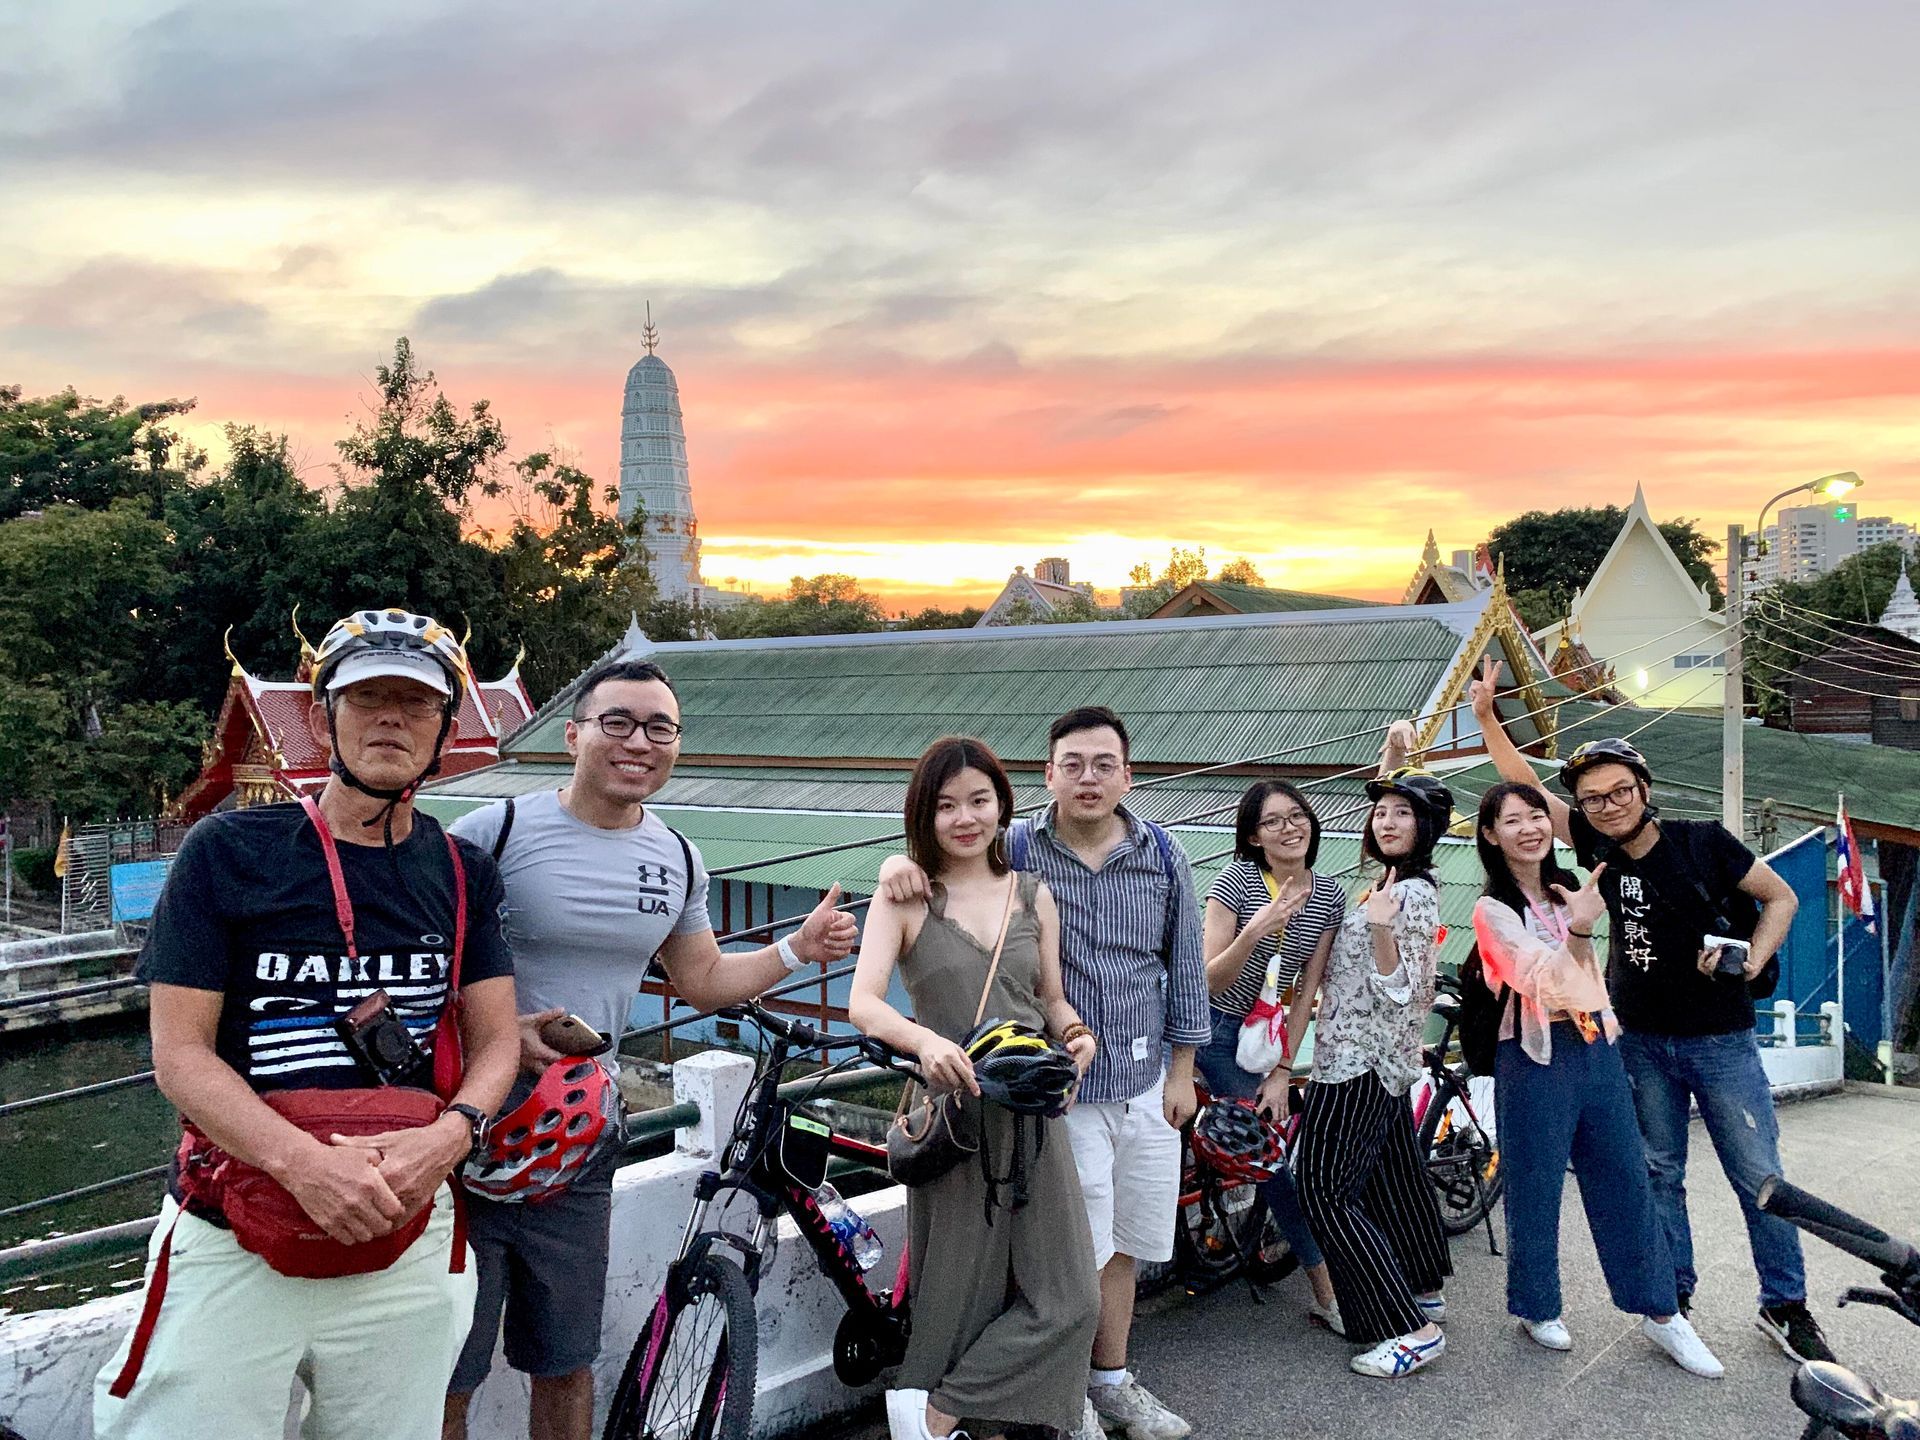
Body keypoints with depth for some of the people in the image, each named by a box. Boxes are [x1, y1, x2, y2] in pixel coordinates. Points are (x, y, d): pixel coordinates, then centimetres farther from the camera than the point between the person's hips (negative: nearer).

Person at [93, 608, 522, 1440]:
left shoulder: (463, 874, 6)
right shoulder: (228, 851, -4)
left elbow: (495, 1039, 6)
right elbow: (179, 1053, -7)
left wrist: (446, 1137, -16)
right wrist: (303, 1160, -23)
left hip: (407, 1235, 3)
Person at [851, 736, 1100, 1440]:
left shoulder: (1033, 895, 9)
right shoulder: (905, 898, -4)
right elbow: (863, 1002, -16)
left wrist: (1078, 1034, -6)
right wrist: (925, 1039, -35)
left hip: (1032, 1113, 4)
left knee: (1067, 1300, 0)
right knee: (962, 1292, 3)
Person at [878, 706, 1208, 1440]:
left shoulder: (1164, 856, 0)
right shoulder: (1014, 851, -8)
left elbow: (1185, 968, 6)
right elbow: (940, 856, -9)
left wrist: (1182, 1070, 7)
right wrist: (900, 863, -34)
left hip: (1146, 1086, 3)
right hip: (1060, 1092, -3)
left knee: (1123, 1246, 17)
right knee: (1076, 1253, 3)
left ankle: (1112, 1380, 37)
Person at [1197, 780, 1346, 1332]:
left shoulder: (1330, 897, -2)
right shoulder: (1236, 881, -15)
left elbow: (1307, 990, 0)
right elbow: (1208, 981, -18)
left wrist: (1282, 1072, -3)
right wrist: (1255, 931, -35)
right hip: (1207, 1030, -3)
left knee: (1275, 1158, 1)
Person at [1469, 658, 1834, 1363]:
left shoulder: (1702, 842, -11)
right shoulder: (1598, 847, -4)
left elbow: (1780, 896, 0)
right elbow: (1526, 786, -4)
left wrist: (1751, 962, -14)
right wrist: (1487, 716, -13)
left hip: (1721, 1041, -2)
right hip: (1642, 1045, 3)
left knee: (1760, 1178, 3)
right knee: (1657, 1175, 10)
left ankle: (1785, 1306, 18)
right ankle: (1674, 1298, 21)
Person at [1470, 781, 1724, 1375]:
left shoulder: (1568, 890, 10)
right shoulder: (1493, 910, -11)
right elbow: (1543, 984, -23)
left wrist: (1609, 1021, 19)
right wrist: (1577, 929, -31)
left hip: (1597, 1048, 6)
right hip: (1537, 1059, -6)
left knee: (1627, 1182, 9)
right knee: (1536, 1189, 5)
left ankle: (1661, 1312, 19)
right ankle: (1537, 1308, 23)